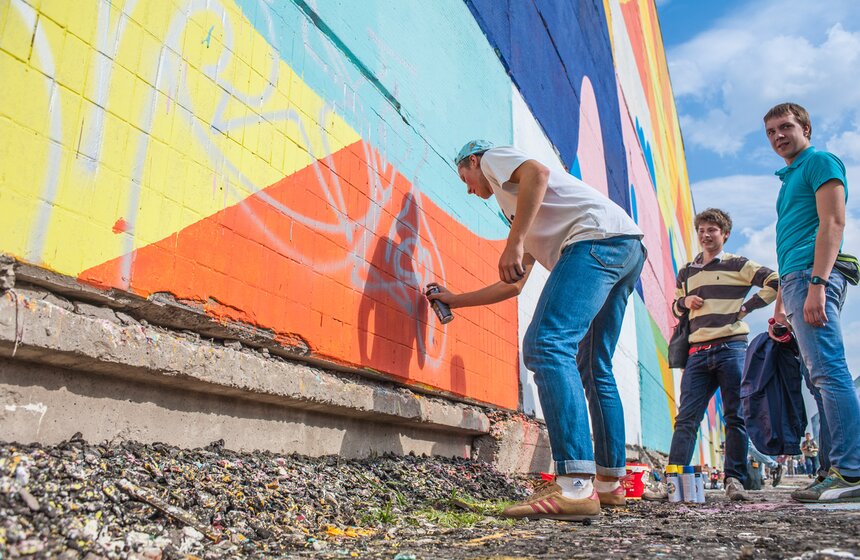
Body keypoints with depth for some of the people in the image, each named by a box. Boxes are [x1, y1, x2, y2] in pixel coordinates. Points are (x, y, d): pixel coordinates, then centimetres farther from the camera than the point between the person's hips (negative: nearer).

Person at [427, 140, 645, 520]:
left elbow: (537, 173, -10)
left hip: (600, 236, -10)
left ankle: (575, 488, -29)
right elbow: (512, 285, 34)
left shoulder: (493, 157, 15)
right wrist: (453, 299, 42)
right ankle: (609, 482, 20)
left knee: (546, 345, -21)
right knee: (593, 368, 14)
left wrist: (513, 244, -17)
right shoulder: (518, 214, 36)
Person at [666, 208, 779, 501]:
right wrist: (685, 302, 7)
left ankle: (734, 479, 5)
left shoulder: (737, 265, 6)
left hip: (731, 348, -3)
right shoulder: (686, 273, 20)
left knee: (735, 417, -1)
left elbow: (776, 282, 0)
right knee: (686, 417, -3)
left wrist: (747, 306, -3)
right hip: (698, 353, 4)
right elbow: (676, 307, 29)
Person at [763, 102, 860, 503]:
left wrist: (816, 284, -23)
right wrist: (780, 306, 23)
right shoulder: (788, 179, 29)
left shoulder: (820, 162, 3)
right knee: (823, 377, 6)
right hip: (794, 281, 10)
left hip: (812, 276, -10)